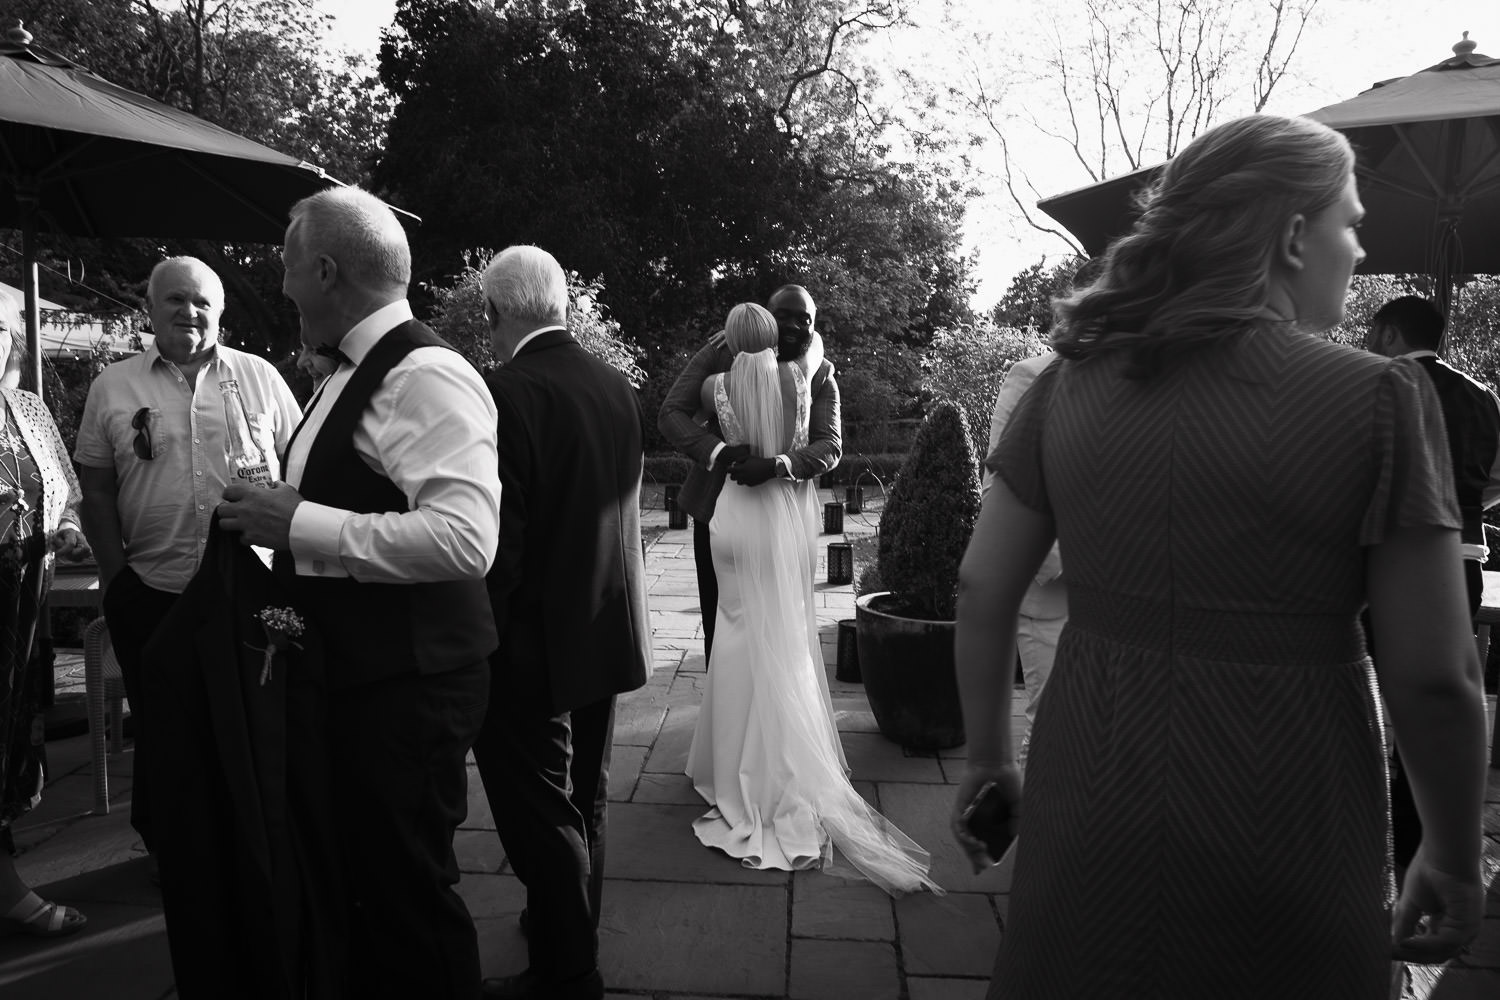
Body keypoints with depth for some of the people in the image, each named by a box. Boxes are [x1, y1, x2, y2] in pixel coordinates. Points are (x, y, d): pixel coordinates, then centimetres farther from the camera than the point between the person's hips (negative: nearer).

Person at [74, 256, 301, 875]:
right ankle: (165, 846, 33)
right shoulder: (112, 388, 5)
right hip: (151, 593, 0)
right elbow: (97, 493, 6)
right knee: (160, 730, 13)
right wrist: (117, 578, 0)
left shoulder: (259, 377, 4)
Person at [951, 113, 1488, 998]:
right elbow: (1433, 676, -10)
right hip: (1280, 835, -2)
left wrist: (990, 757, 13)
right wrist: (1456, 857, 6)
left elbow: (982, 593, 0)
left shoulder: (1069, 386, -3)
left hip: (1091, 806, 3)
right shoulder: (1378, 396, -11)